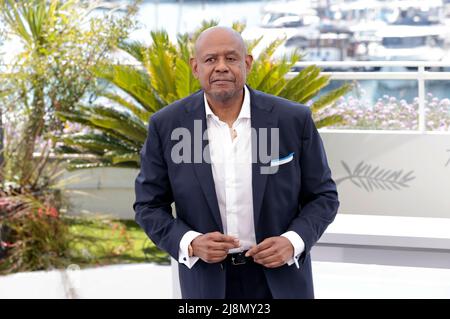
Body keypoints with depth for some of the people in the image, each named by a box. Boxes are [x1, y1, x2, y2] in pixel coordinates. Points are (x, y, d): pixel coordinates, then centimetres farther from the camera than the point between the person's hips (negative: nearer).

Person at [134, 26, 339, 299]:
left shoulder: (294, 120, -7)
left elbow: (323, 195, 1)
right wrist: (190, 243, -16)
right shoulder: (166, 125, -6)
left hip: (281, 278, 0)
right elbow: (149, 205, 1)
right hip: (208, 281, 0)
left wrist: (293, 242, -15)